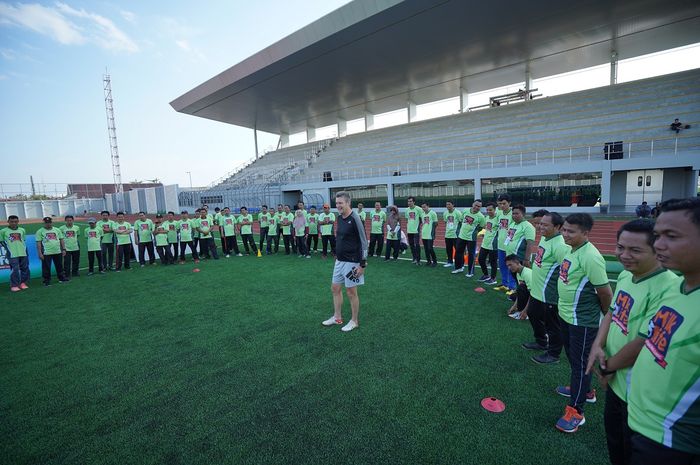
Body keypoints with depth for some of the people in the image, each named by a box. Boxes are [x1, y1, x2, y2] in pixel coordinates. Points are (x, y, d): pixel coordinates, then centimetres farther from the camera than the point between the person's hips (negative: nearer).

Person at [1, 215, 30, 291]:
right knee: (15, 270, -8)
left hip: (23, 254, 4)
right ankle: (14, 286, 1)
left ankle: (23, 283, 18)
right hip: (12, 254, -3)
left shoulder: (22, 230, 12)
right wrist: (7, 249, -2)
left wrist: (25, 250, 15)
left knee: (25, 269, 5)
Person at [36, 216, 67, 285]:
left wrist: (63, 249, 6)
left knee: (59, 266, 13)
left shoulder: (57, 230, 11)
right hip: (46, 253, -3)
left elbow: (61, 240, 13)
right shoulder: (40, 231, -1)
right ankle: (46, 281, 10)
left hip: (58, 252, 4)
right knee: (46, 268, 0)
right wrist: (40, 253, -10)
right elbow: (38, 243, -4)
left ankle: (61, 278, 24)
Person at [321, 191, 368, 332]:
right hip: (339, 261, 8)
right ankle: (337, 317, 31)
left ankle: (354, 321, 21)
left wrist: (362, 264, -18)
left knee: (351, 292, 3)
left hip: (351, 262, -8)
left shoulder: (355, 219, -18)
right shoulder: (339, 217, 6)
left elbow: (363, 242, -17)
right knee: (335, 288, 15)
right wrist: (337, 255, 18)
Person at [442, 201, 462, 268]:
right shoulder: (445, 213, 9)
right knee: (448, 249, 13)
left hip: (455, 235, -6)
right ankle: (450, 262, 28)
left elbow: (461, 222, -7)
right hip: (447, 235, 6)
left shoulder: (457, 212, -11)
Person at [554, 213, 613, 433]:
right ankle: (583, 390, 46)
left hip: (582, 321, -9)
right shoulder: (572, 250, 3)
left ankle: (575, 411, 17)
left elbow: (605, 292, -20)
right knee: (573, 357, 24)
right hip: (566, 315, 9)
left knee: (580, 362, 4)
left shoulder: (590, 257, -26)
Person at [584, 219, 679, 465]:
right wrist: (597, 345, -6)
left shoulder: (667, 288, -29)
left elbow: (645, 343, -27)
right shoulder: (625, 275, -2)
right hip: (615, 380, 7)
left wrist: (607, 367, -13)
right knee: (613, 434, 28)